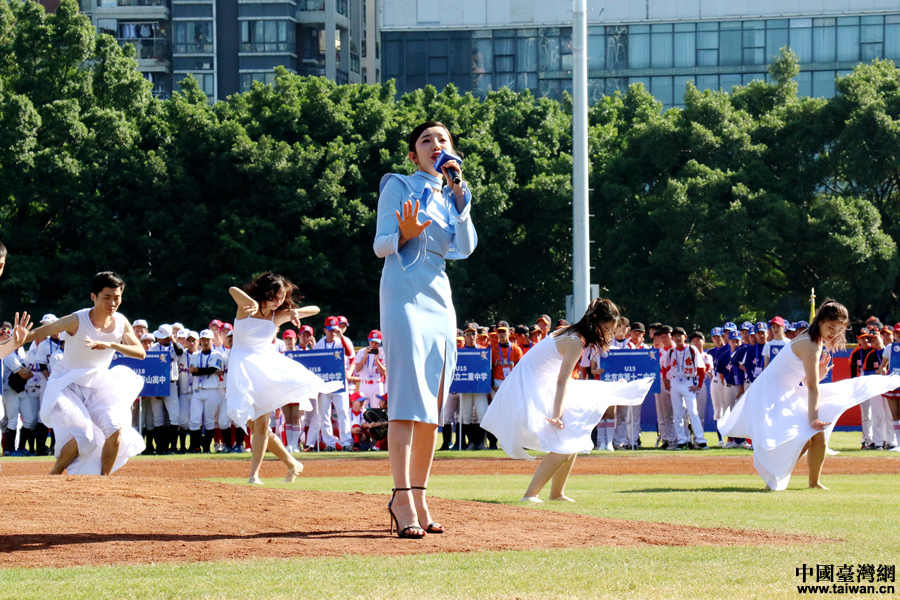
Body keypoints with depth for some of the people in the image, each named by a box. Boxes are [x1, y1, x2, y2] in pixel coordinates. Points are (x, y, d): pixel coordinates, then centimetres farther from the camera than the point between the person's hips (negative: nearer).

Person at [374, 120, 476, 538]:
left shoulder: (451, 198, 19)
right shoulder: (399, 187, 3)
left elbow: (465, 248, 3)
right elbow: (380, 246, -3)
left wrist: (459, 194, -2)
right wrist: (407, 233, -24)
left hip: (439, 300, 7)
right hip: (405, 295, -7)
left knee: (433, 406, 4)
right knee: (408, 400, -16)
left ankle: (418, 500, 8)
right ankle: (403, 503, -23)